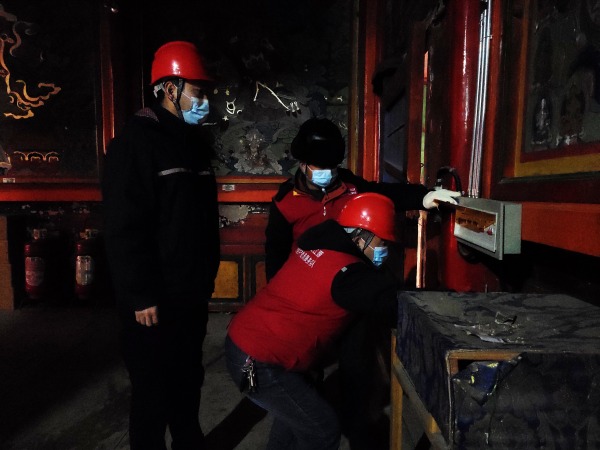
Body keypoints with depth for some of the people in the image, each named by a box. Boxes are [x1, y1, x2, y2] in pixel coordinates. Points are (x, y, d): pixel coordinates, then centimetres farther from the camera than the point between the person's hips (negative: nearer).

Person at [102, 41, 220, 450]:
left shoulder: (193, 141, 12)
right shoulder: (136, 142, -13)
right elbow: (124, 229, -19)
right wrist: (141, 296, -19)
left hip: (192, 294, 8)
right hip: (156, 299, -7)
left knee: (189, 378, 21)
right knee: (153, 387, 8)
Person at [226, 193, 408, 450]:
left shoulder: (318, 245, 4)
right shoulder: (347, 271, -21)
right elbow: (395, 308, -20)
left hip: (243, 340, 9)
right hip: (257, 361, -9)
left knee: (297, 409, 28)